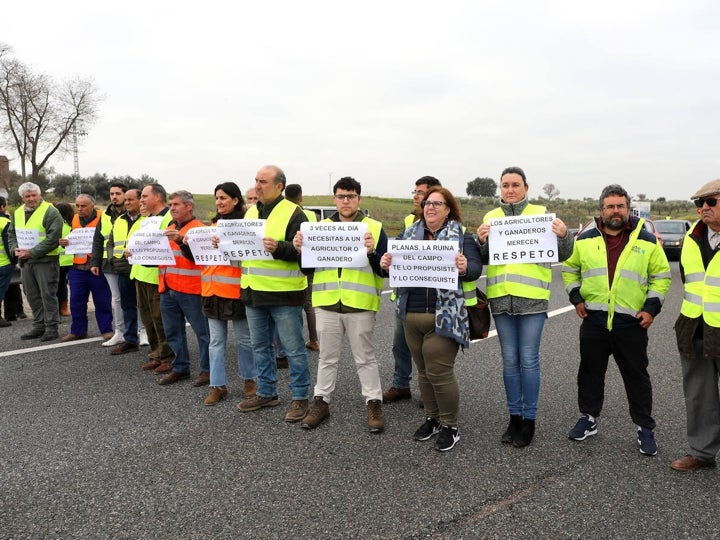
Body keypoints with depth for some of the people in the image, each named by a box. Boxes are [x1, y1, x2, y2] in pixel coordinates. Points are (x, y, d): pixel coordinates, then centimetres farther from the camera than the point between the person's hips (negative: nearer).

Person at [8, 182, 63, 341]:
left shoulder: (50, 211, -11)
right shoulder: (18, 213, 13)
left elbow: (53, 238, -18)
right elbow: (11, 234, 21)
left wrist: (32, 252, -17)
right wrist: (15, 249, 1)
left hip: (45, 260, -7)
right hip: (25, 261, 7)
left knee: (48, 295, -4)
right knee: (32, 296, 12)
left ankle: (51, 327, 4)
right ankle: (39, 326, 22)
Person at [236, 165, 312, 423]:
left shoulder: (293, 213, -9)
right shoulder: (250, 212, 13)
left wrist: (278, 247, -31)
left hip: (284, 294, -7)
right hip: (253, 293, 7)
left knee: (294, 349, 3)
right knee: (260, 347, 17)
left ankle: (300, 397, 15)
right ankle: (266, 393, 31)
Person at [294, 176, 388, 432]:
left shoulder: (375, 228, -2)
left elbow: (385, 270, -6)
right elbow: (308, 268, 10)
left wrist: (372, 252, -24)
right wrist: (301, 251, -10)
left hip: (360, 305, -3)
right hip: (327, 303, 3)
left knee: (365, 358, 8)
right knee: (327, 357, 15)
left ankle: (374, 404, 21)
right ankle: (321, 401, 27)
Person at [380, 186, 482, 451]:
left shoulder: (462, 235, -1)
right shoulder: (410, 233, 11)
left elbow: (475, 268, -8)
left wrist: (465, 268, -31)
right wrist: (387, 264, -11)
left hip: (445, 317, -5)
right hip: (412, 314, 5)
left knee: (439, 371, -5)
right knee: (423, 370, 13)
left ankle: (450, 425, 13)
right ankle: (432, 418, 29)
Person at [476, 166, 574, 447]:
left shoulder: (541, 214, 0)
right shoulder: (491, 217, 9)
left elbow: (561, 255, 0)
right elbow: (483, 259, 10)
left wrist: (563, 235, -20)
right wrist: (481, 240, -9)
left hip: (532, 299, -3)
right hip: (501, 298, 3)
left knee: (528, 360, 1)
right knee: (510, 360, 11)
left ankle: (529, 419, 15)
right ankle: (514, 416, 23)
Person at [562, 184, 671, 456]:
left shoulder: (647, 241, 0)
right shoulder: (585, 239, 2)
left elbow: (661, 276, 5)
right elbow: (570, 269, 12)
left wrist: (652, 307, -5)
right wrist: (576, 297, 0)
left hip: (632, 323, -1)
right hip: (593, 321, 2)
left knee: (637, 376, 8)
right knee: (590, 372, 12)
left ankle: (645, 428, 21)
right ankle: (588, 419, 28)